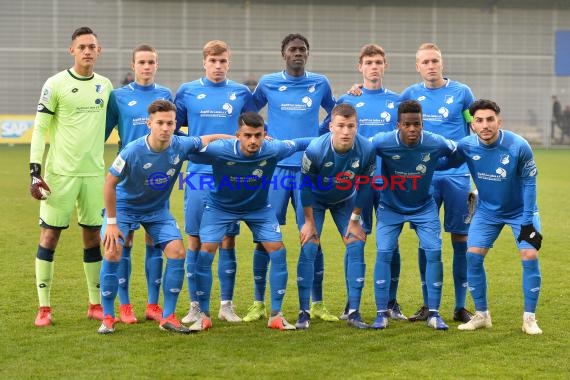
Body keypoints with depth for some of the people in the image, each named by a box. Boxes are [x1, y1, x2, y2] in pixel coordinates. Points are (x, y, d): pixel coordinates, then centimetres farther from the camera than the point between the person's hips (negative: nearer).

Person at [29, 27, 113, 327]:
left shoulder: (105, 86, 9)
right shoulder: (55, 85, -5)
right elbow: (39, 129, -5)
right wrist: (35, 171, -12)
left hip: (94, 172, 4)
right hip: (60, 173, -4)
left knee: (93, 235, 8)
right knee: (50, 235, -2)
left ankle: (95, 304, 17)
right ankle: (44, 308, 3)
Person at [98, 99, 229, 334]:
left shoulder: (181, 146, -20)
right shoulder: (133, 152, -29)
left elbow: (210, 139, -1)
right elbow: (110, 184, -20)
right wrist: (112, 223, -18)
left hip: (158, 209, 3)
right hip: (124, 206, -3)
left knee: (177, 252, -11)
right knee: (113, 253, -20)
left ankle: (168, 317, 1)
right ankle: (108, 318, -6)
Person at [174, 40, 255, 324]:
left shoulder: (241, 93, 7)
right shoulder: (187, 92, 4)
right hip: (198, 174, -1)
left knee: (228, 241, 3)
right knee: (195, 241, 1)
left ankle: (226, 305, 11)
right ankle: (195, 306, 8)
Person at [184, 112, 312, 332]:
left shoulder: (272, 150, -28)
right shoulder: (219, 151, -34)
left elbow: (299, 144, -8)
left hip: (259, 208, 2)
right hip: (220, 207, -2)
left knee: (278, 251, -9)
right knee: (205, 253, -14)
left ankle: (276, 315, 4)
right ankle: (204, 316, 1)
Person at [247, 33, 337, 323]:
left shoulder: (320, 83, 6)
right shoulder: (267, 83, 4)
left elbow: (334, 112, 23)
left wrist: (320, 135, 11)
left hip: (309, 169, 1)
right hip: (275, 168, -1)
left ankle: (317, 303, 10)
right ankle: (258, 303, 7)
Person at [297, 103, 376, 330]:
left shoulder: (366, 150, -28)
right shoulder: (315, 150, -34)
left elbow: (364, 186, -12)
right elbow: (306, 186, -19)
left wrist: (355, 219, -7)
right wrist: (309, 221, -14)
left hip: (346, 201, 2)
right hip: (316, 200, -2)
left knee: (356, 247, -9)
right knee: (309, 249, -13)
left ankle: (353, 312, -3)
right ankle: (304, 313, -6)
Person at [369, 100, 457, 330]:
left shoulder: (436, 144, -24)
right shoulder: (382, 142, -28)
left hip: (424, 207, 1)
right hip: (390, 207, -1)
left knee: (434, 252, -10)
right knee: (384, 253, -12)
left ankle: (434, 314, 1)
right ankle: (381, 313, -1)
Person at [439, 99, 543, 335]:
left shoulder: (519, 147, -26)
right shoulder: (466, 146, -19)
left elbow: (528, 183, -16)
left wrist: (527, 221, -16)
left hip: (520, 210, -2)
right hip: (487, 211, 2)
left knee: (529, 256, -15)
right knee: (473, 255, -8)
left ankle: (529, 318, -2)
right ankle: (481, 315, 8)